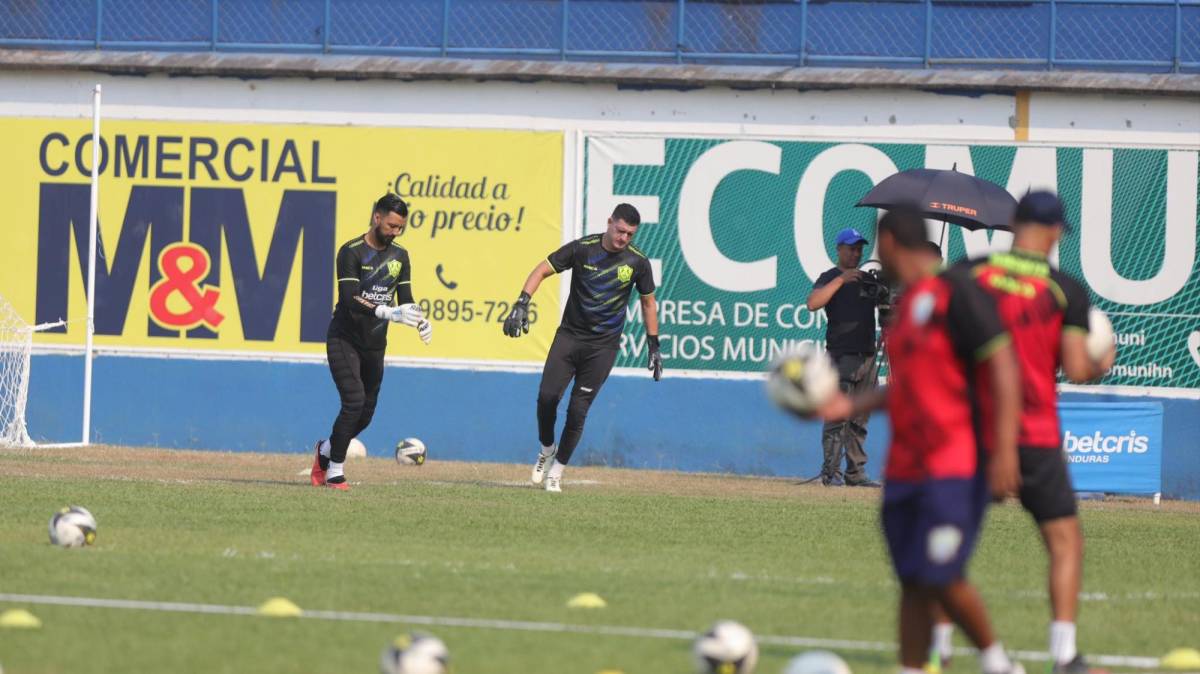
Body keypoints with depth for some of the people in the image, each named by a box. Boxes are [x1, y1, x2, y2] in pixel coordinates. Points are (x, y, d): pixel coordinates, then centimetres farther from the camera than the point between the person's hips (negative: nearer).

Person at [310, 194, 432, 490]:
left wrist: (420, 320, -15)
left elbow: (405, 300, 7)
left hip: (375, 344, 6)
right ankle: (335, 472, -8)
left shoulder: (399, 255, 6)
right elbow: (349, 299, -25)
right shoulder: (351, 252, -15)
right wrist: (388, 312, -38)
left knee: (366, 413, 7)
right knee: (354, 401, -19)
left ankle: (325, 450, 34)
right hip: (344, 340, -6)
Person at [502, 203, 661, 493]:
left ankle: (556, 470, 11)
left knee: (578, 410, -4)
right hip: (569, 336, 0)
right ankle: (546, 448, 17)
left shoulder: (637, 262, -3)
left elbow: (648, 302, 11)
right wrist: (522, 304, -20)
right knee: (547, 395, -12)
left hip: (603, 346, 0)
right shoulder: (582, 249, -7)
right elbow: (542, 270, -6)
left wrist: (654, 346, 9)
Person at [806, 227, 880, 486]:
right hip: (841, 356, -6)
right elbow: (813, 303, -18)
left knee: (860, 421, 7)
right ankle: (831, 472, -12)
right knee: (838, 417, -12)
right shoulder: (830, 278, 1)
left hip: (867, 356, 6)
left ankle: (856, 473, 10)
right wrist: (841, 279, -20)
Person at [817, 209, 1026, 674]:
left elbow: (1002, 365, -16)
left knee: (940, 577, -10)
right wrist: (850, 406, 19)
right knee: (912, 582, 7)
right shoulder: (907, 302, 16)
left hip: (954, 467, -9)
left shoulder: (955, 291, -12)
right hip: (906, 468, 9)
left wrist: (1004, 451, -22)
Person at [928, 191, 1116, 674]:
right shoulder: (1066, 290, -5)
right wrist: (1101, 365, 13)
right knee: (1064, 541, 5)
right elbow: (1076, 370, -8)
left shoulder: (969, 273, -1)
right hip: (1035, 436, -2)